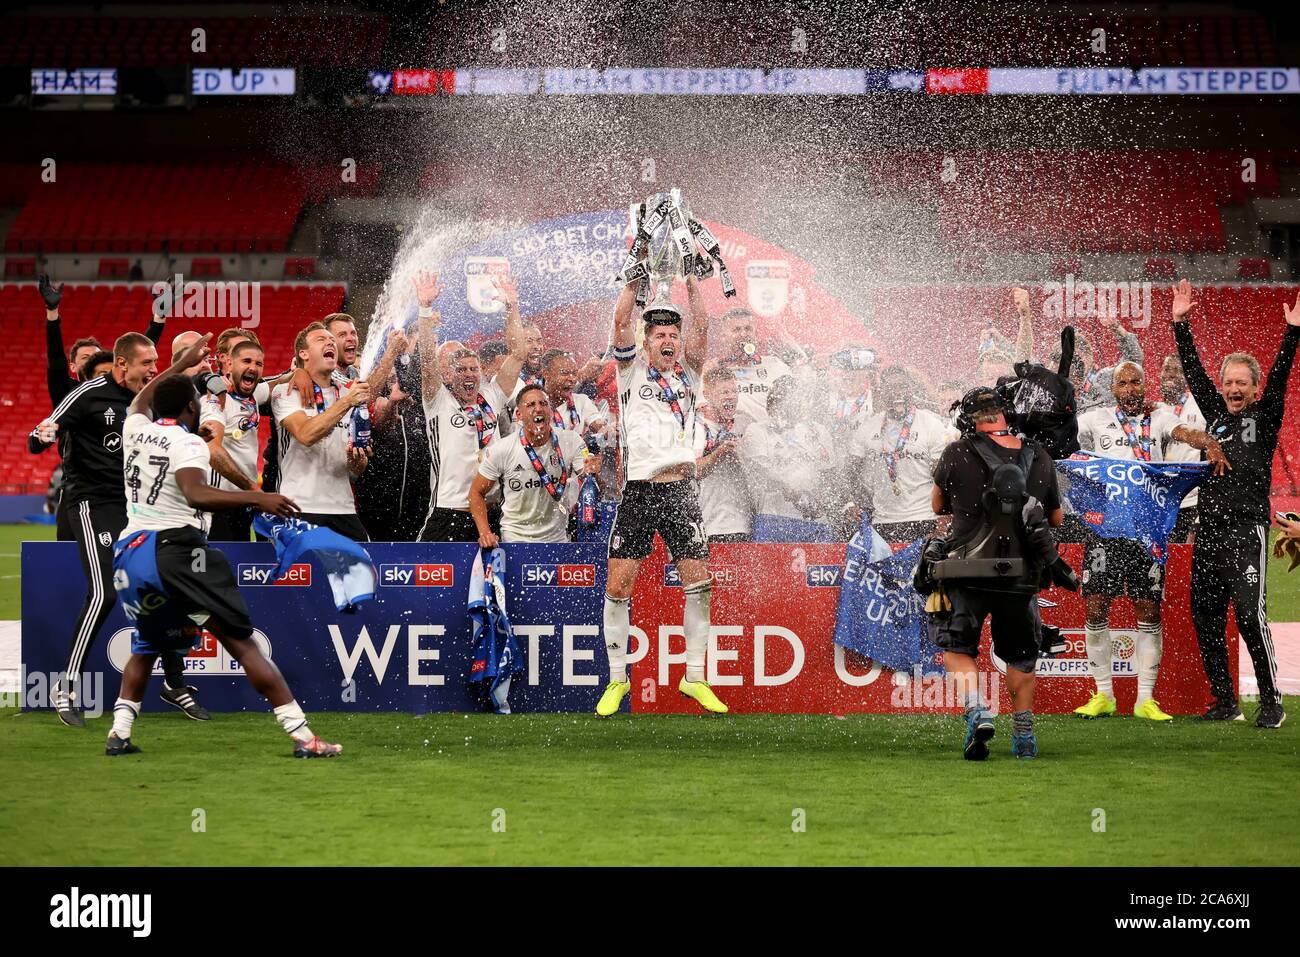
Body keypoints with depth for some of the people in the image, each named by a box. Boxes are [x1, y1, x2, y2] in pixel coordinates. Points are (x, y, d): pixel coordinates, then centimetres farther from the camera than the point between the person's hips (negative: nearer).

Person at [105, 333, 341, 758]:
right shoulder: (187, 444, -5)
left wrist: (180, 364, 50)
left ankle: (119, 734, 16)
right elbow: (195, 495, -24)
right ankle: (302, 736, -11)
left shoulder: (137, 431, 14)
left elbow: (141, 402, 40)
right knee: (242, 642, -6)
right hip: (175, 547, -7)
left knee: (146, 647, 28)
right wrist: (256, 499, -26)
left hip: (129, 554, 7)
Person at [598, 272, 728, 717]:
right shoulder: (633, 370, 9)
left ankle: (694, 677, 7)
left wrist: (691, 282, -1)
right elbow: (622, 321, -3)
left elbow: (702, 328, 2)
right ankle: (617, 680, 7)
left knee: (699, 584, -2)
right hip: (638, 491, -2)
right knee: (617, 587, -4)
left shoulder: (687, 374, 14)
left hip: (681, 491, 2)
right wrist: (637, 276, -2)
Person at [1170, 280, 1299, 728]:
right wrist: (1181, 324, 14)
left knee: (1250, 613, -16)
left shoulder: (1264, 417, 6)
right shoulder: (1215, 415, 17)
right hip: (1208, 531, 6)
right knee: (1205, 618, 6)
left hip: (1246, 530, -6)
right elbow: (1193, 372, 17)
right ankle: (1225, 703, 15)